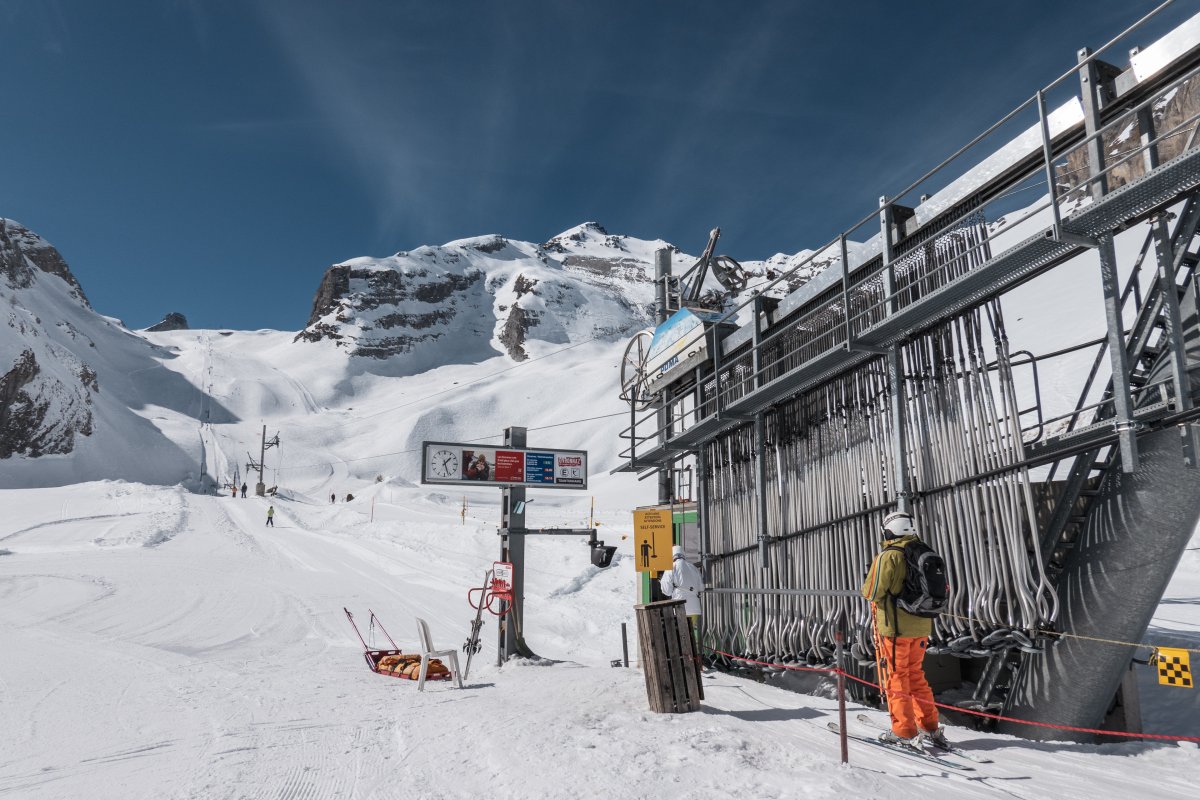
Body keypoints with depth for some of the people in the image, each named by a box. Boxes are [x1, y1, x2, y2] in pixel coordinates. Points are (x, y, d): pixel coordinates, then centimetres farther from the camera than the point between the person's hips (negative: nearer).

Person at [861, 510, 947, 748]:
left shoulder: (888, 556, -15)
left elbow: (873, 592, -16)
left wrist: (867, 584, 5)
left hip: (895, 626, -7)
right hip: (921, 625, 7)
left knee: (896, 677, 4)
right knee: (915, 675, 18)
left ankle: (904, 731, 7)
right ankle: (930, 728, 20)